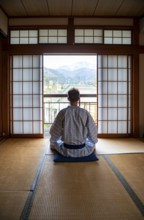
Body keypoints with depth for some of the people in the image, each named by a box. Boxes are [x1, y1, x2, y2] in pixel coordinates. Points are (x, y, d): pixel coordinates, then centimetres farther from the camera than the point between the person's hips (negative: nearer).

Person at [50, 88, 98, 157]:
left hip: (67, 151, 0)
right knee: (91, 142, 35)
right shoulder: (85, 113, -13)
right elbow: (92, 131, -2)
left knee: (56, 141, 34)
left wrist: (52, 144, 19)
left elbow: (54, 131, -3)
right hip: (83, 151, 0)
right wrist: (93, 144, 20)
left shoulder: (62, 112, -13)